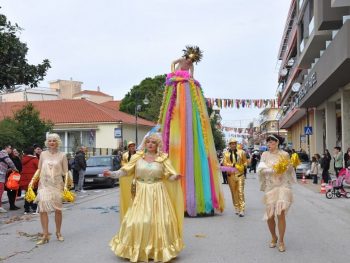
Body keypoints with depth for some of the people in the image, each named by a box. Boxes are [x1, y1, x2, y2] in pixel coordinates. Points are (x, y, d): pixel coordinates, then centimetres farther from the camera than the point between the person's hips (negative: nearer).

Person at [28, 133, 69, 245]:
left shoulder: (62, 155, 0)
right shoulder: (43, 154, 6)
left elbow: (66, 172, 0)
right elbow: (39, 169, 13)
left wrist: (66, 185, -10)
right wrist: (32, 181, 3)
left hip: (57, 185, -1)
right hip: (44, 185, 2)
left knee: (58, 210, 4)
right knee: (42, 209, -7)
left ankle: (58, 233, 22)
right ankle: (45, 235, 0)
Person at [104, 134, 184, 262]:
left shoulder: (163, 158, 2)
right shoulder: (137, 157, 4)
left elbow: (170, 176, -4)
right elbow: (125, 171, 3)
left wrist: (176, 177, -25)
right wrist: (112, 174, -8)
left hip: (157, 194, 0)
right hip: (141, 193, 1)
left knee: (159, 221, 0)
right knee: (137, 221, 0)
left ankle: (159, 250, 17)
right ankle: (137, 250, 18)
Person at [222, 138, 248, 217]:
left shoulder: (241, 152, 5)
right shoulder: (226, 154, 3)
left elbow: (245, 162, 10)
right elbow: (225, 163, -5)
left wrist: (242, 166, -8)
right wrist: (234, 165, -16)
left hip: (240, 174, -1)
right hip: (231, 175, 1)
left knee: (240, 192, -8)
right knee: (234, 192, 8)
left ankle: (242, 210, -9)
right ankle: (237, 208, 19)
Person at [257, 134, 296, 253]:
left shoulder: (284, 154, 1)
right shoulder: (265, 155, 5)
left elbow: (289, 170, 8)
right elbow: (261, 169, -6)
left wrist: (291, 165, -13)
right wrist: (273, 170, -19)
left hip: (283, 186, -2)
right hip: (270, 186, 2)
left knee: (280, 213, -14)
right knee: (269, 216, 4)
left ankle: (281, 241, 4)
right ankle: (274, 237, 30)